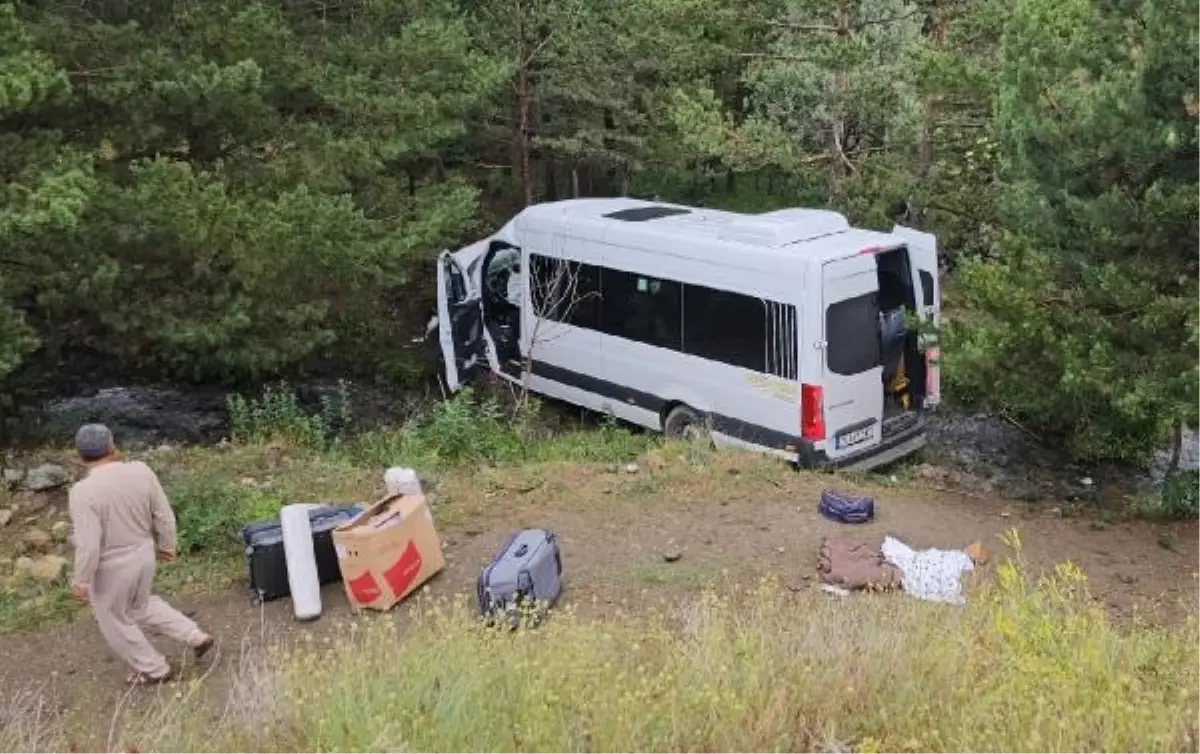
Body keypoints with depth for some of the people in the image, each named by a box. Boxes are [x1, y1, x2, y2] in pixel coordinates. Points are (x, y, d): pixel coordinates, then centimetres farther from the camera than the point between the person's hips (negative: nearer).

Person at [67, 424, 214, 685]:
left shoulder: (83, 491, -26)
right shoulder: (141, 471, -11)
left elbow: (89, 546, -25)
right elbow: (165, 516, -3)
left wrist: (80, 581, -11)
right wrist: (166, 546, 13)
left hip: (112, 568, -5)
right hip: (144, 554, 6)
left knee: (115, 622, 20)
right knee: (142, 605, 31)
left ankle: (154, 669, 33)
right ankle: (195, 636, 30)